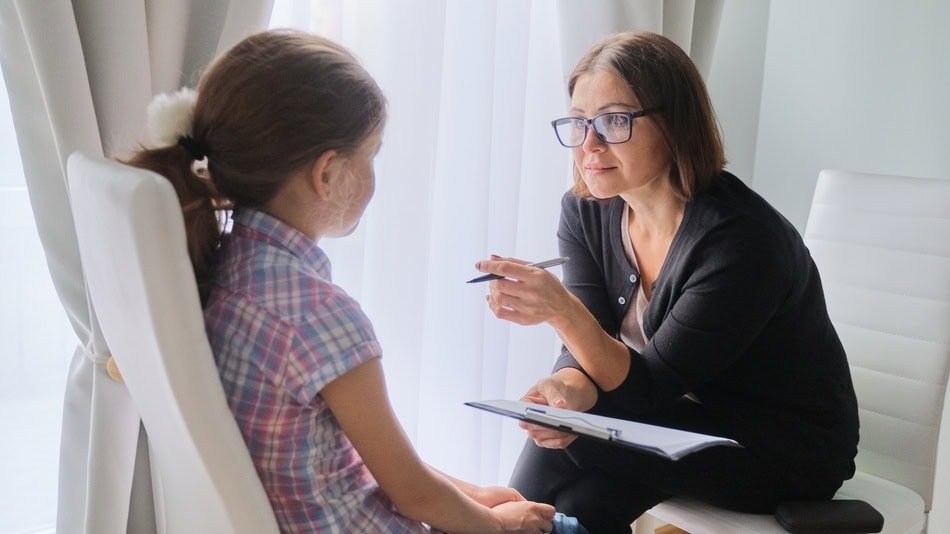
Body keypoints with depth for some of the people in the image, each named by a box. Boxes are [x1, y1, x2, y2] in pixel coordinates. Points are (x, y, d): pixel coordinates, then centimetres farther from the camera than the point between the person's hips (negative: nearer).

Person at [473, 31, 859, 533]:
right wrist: (569, 390, -32)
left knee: (570, 441, -23)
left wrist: (562, 310, -40)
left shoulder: (742, 240, -27)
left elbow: (651, 388, -24)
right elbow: (590, 349, -9)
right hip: (689, 422, 5)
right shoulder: (585, 211, -7)